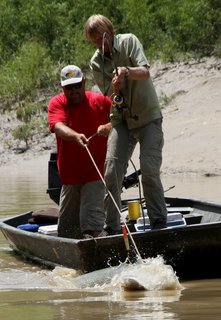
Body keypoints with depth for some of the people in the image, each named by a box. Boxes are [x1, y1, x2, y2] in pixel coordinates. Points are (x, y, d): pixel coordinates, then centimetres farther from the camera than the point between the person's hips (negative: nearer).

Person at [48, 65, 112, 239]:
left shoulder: (100, 101, -3)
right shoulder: (57, 103, -5)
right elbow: (58, 126, -23)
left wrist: (109, 127, -29)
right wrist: (76, 136, -45)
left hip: (94, 173, -3)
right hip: (69, 175, 3)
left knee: (92, 217, -19)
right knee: (66, 229, 13)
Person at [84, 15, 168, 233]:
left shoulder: (128, 42, -8)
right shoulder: (96, 63, 2)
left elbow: (145, 72, -20)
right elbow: (108, 95, -6)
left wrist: (127, 71, -41)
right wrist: (115, 91, -31)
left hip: (148, 116, -3)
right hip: (121, 120, 3)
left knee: (149, 169, -14)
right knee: (111, 170, -8)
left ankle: (159, 222, -2)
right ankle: (112, 227, -2)